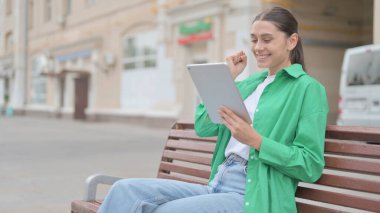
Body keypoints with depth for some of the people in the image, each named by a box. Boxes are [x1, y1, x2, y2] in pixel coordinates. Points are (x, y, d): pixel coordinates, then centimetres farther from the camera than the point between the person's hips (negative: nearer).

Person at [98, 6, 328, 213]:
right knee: (125, 190, -14)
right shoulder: (249, 83, 20)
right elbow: (203, 127, 11)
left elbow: (311, 166, -9)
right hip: (216, 186, 7)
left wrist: (255, 139, -18)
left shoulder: (308, 88, -1)